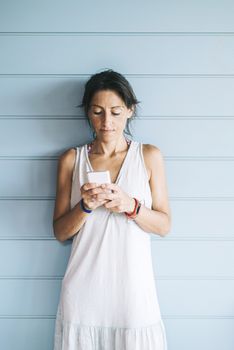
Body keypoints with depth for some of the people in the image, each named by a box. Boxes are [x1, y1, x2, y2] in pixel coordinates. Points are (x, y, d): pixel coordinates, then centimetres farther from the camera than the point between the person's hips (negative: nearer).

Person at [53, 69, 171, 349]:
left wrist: (130, 205, -17)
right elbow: (60, 232, 4)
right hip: (83, 291, 1)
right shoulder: (71, 159, 3)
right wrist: (85, 206, -16)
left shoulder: (149, 155, 1)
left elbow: (164, 226, 1)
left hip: (133, 287, 0)